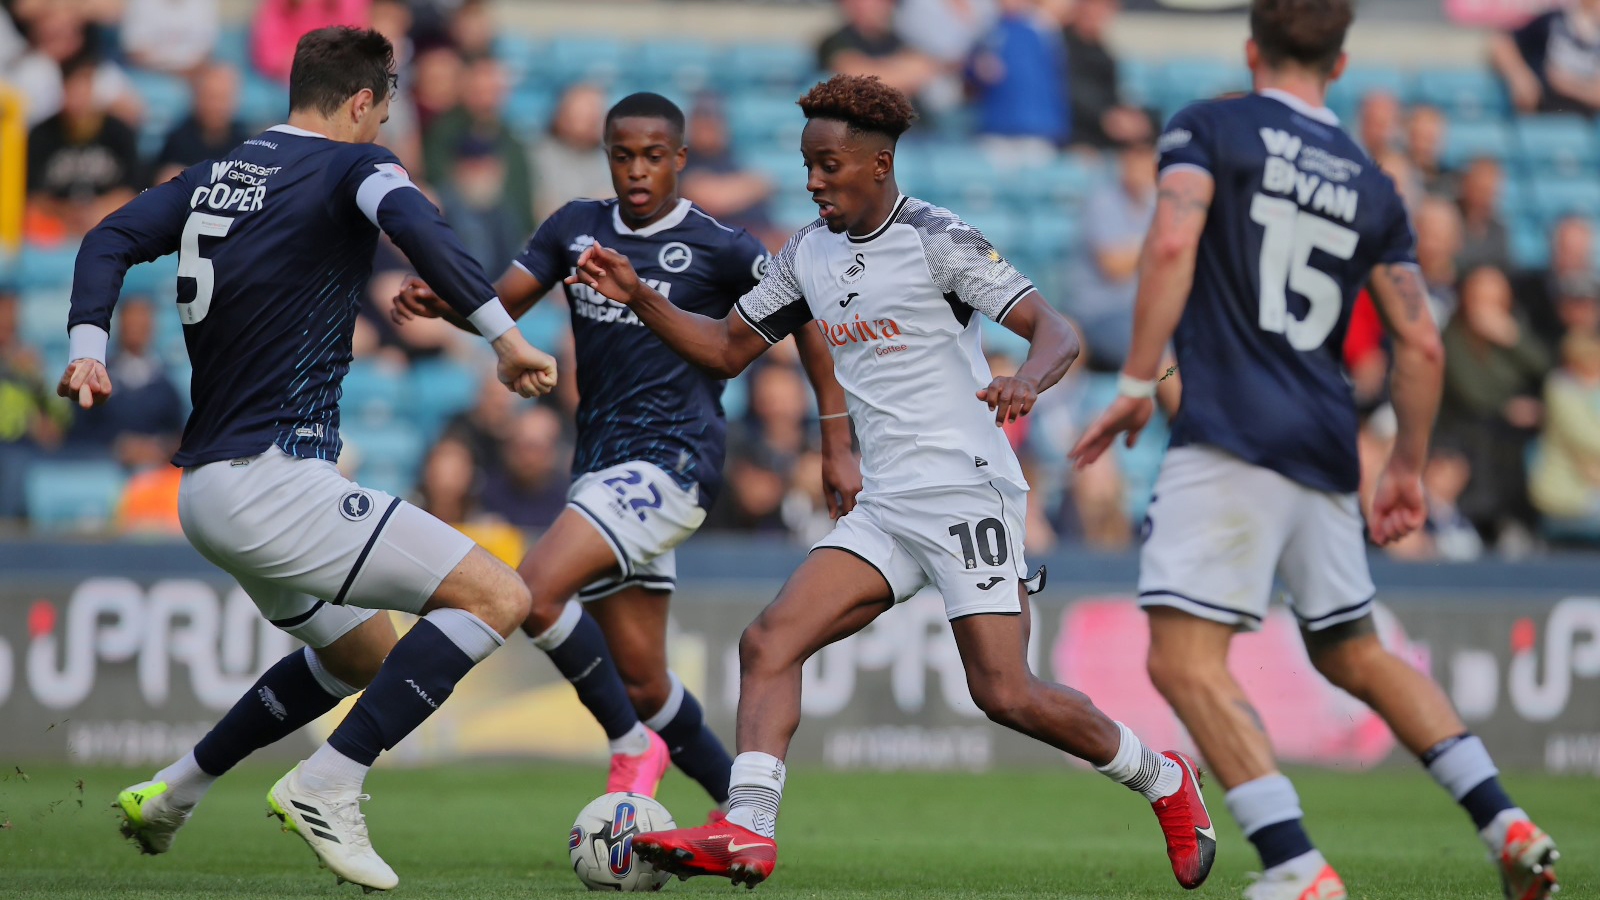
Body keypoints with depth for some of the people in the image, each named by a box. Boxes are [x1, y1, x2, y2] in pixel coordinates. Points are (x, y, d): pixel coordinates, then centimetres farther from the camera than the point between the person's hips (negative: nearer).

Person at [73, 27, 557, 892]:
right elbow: (413, 223, -25)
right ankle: (327, 787, -17)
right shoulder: (350, 165, -6)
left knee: (366, 655, 27)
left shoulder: (215, 176, 17)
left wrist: (87, 346, 1)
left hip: (207, 487, 9)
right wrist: (503, 334, -26)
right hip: (271, 482, -9)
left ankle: (172, 791, 29)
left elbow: (112, 238, 10)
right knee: (497, 596, -12)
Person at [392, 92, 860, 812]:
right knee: (641, 681, 6)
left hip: (672, 461, -7)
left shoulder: (717, 247, -4)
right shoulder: (576, 227, 12)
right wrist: (435, 301, -15)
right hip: (602, 466, 7)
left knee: (535, 591, -24)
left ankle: (633, 748, -8)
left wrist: (838, 448, -1)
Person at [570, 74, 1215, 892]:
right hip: (883, 509, 7)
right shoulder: (808, 254, 12)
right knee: (768, 642, -10)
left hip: (967, 494, -7)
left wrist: (1025, 381, -36)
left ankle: (1163, 780, 12)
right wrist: (637, 296, 5)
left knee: (1004, 694, -11)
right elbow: (726, 349, 20)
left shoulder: (936, 239, -9)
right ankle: (746, 831, -18)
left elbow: (1056, 333, -13)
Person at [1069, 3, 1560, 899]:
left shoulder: (1207, 128, 3)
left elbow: (1172, 244, -15)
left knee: (1185, 659, -9)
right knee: (1354, 653, 21)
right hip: (1326, 451, 6)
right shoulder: (1371, 185, 16)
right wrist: (1408, 470, 23)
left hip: (1231, 438, -6)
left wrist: (1137, 381, -11)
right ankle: (1508, 825, 14)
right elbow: (1421, 343, 13)